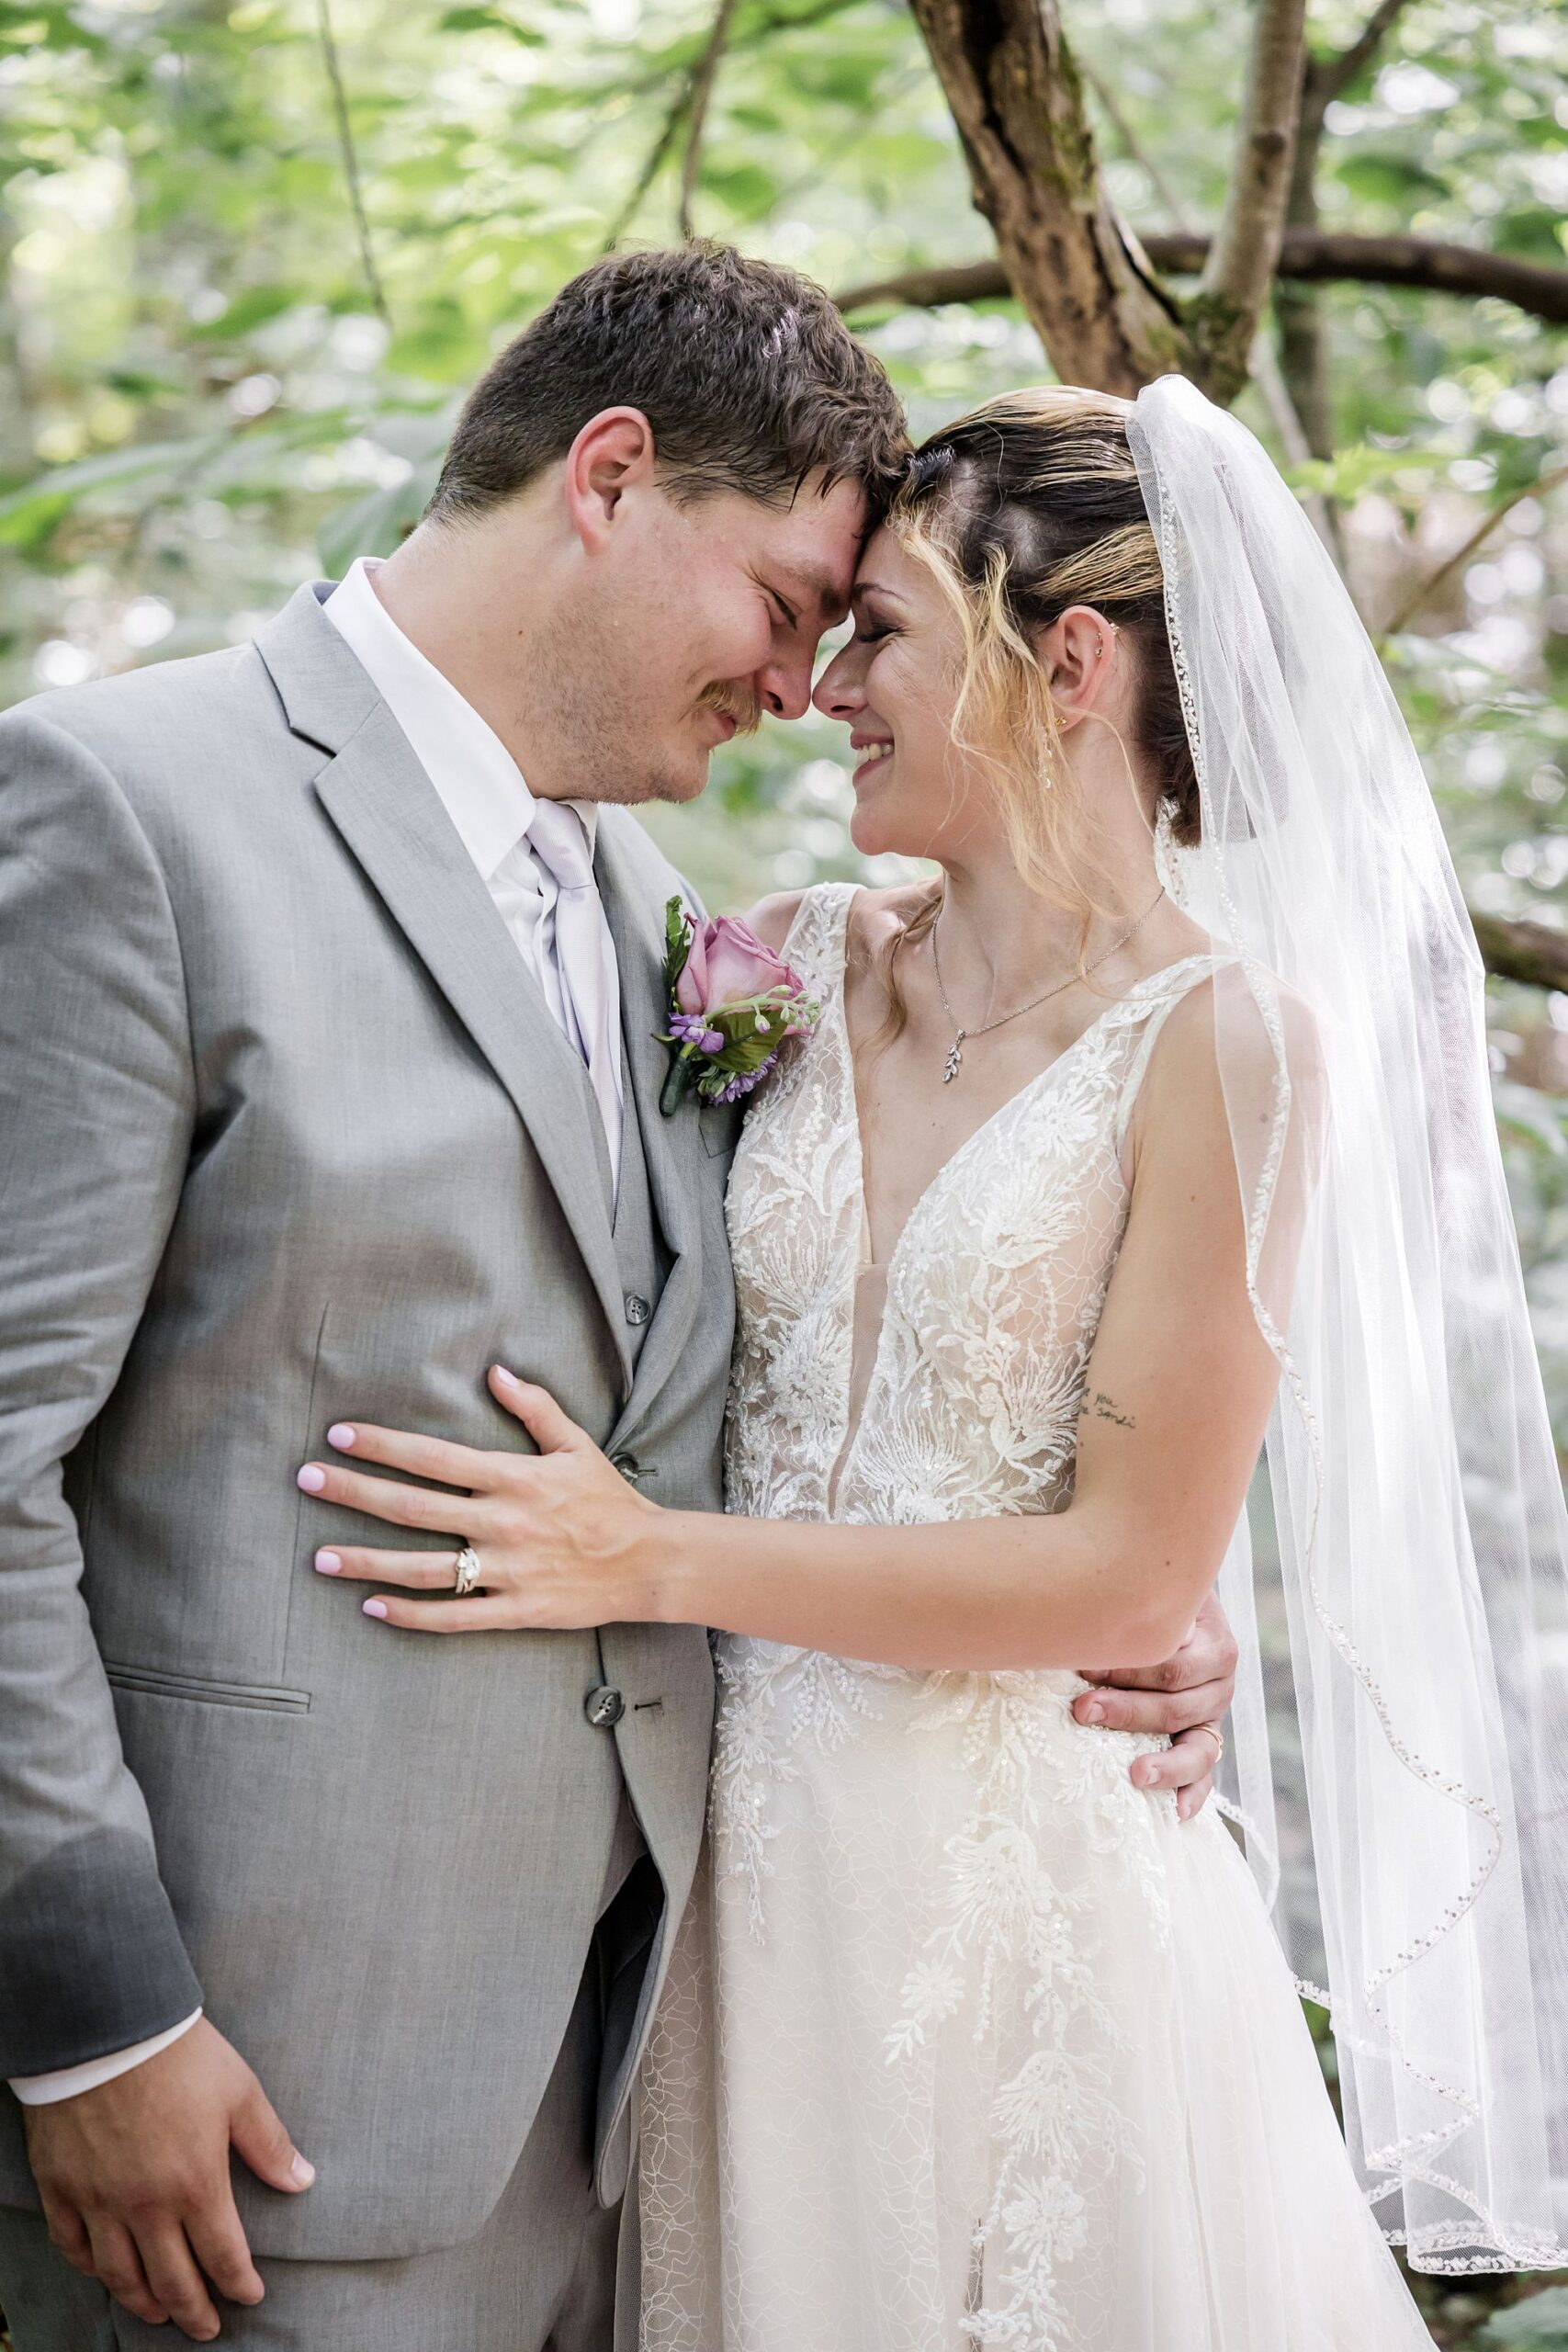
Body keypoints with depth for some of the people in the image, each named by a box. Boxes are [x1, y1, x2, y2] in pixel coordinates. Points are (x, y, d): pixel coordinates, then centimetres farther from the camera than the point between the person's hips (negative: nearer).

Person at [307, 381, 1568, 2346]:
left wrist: (653, 1560, -16)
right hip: (740, 1862, 5)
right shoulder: (798, 967, 2)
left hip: (1020, 1889, -4)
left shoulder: (1222, 1040, -12)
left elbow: (1127, 1575, -13)